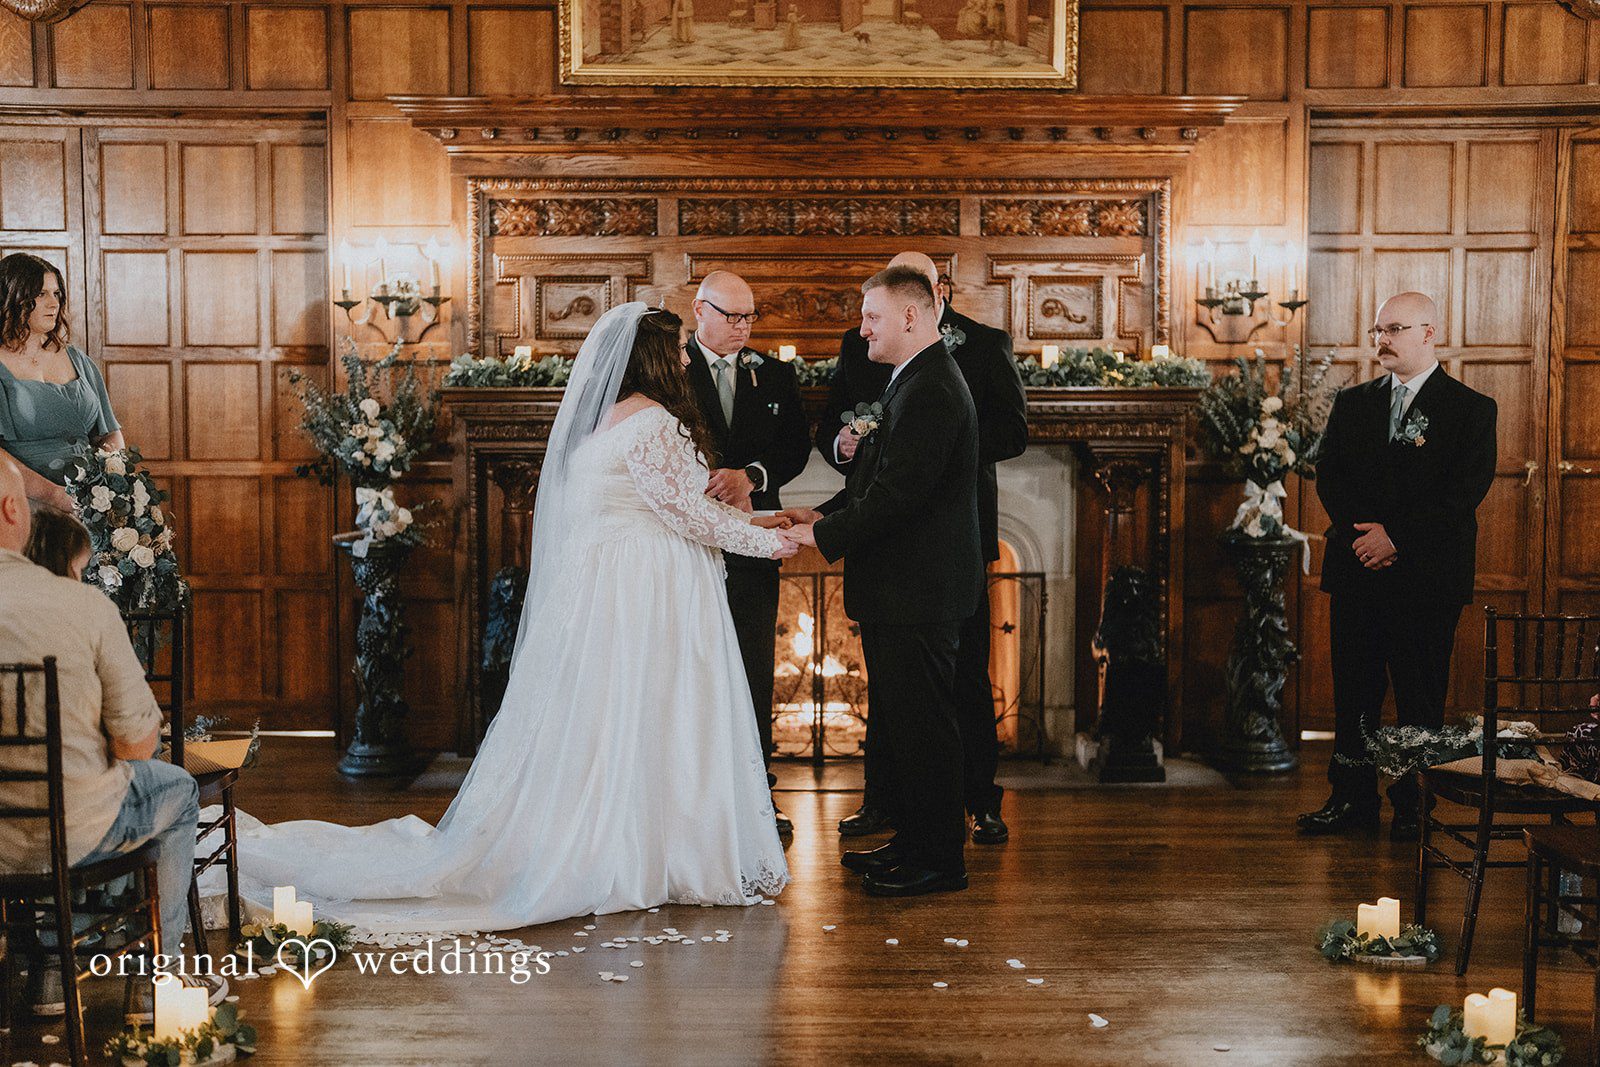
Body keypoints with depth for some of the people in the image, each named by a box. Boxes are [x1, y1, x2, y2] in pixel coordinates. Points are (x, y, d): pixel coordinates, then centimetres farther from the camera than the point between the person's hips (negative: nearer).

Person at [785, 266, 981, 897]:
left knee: (921, 725, -2)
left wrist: (824, 536, -18)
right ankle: (913, 840, 29)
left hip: (916, 593, -11)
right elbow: (882, 481, 19)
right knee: (898, 722, 18)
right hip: (906, 590, 11)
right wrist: (824, 514, 7)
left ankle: (938, 860, 8)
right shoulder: (919, 382, 16)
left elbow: (898, 494, -24)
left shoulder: (929, 392, -19)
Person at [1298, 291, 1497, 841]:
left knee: (1421, 697, 1)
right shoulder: (1352, 403, 14)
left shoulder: (1470, 409, 0)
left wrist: (1397, 538, -16)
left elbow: (1466, 491, -9)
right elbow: (1328, 475, 6)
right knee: (1354, 691, 8)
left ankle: (1414, 805, 12)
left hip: (1427, 575, -4)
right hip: (1356, 570, 4)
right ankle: (1354, 798, 17)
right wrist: (1363, 532, -10)